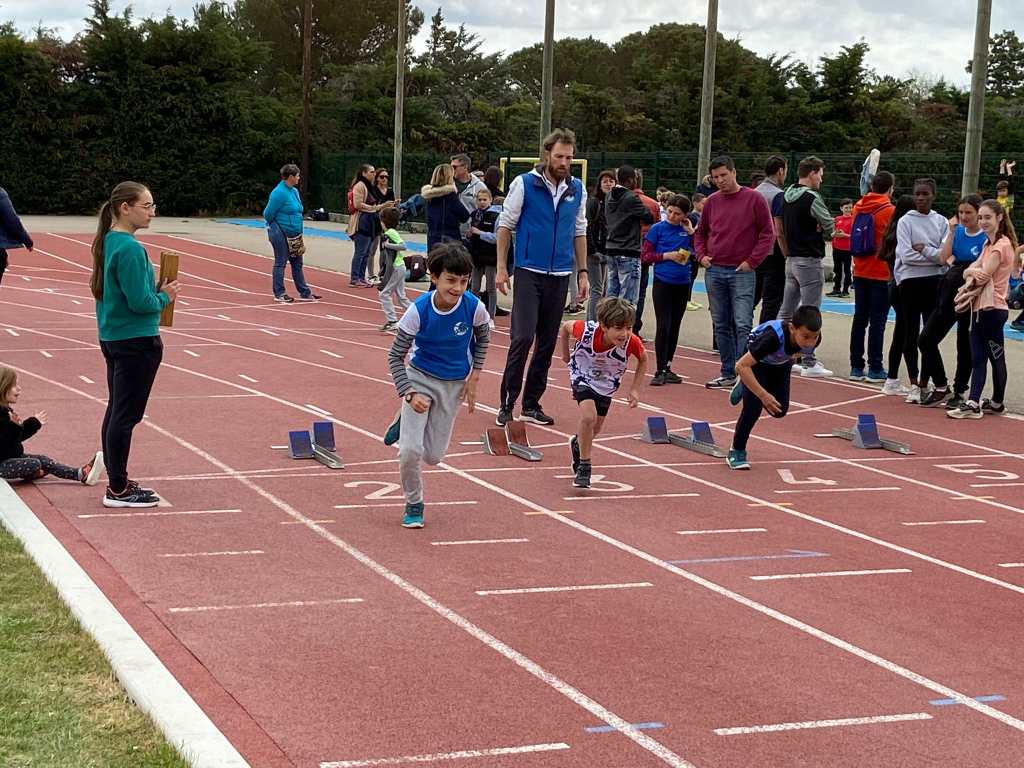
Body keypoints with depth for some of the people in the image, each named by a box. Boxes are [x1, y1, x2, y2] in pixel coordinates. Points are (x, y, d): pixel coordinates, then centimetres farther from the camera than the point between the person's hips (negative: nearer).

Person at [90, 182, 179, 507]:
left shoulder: (110, 242, 9)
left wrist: (158, 290, 6)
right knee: (126, 415, -3)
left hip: (113, 338, 10)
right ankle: (118, 490, 4)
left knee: (116, 411, 14)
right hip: (136, 342, -10)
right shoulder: (130, 249, -20)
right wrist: (164, 297, -5)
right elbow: (139, 301, -23)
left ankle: (117, 482, 22)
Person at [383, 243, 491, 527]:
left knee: (433, 456, 6)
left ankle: (406, 422, 36)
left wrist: (473, 378, -1)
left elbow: (482, 338, 3)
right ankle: (413, 504, 12)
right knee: (410, 450, -14)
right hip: (420, 377, -2)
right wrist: (409, 393, -25)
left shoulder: (473, 307, -21)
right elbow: (395, 356, -14)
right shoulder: (419, 311, -25)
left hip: (455, 385, 2)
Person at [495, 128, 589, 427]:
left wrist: (582, 272, 10)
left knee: (547, 342, 6)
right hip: (529, 272, -4)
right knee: (522, 337, -12)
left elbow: (579, 232, 14)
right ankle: (507, 404, -2)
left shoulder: (577, 190, 6)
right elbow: (505, 225, -2)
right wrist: (501, 267, -6)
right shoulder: (524, 184, -5)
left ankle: (531, 404, 15)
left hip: (560, 276, 4)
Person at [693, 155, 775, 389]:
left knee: (743, 325, -9)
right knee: (721, 325, 8)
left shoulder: (754, 199, -3)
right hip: (714, 271, 5)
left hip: (741, 273, -5)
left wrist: (752, 260, -9)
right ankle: (728, 374, 16)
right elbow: (700, 232, 22)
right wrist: (701, 255, 5)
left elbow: (768, 233, -3)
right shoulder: (711, 202, 10)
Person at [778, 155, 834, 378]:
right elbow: (829, 226, -12)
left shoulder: (786, 196, 9)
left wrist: (815, 231, 5)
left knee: (786, 312, 13)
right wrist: (819, 231, 8)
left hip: (791, 258, 8)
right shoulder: (812, 198, -15)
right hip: (809, 260, -8)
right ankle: (809, 363, -2)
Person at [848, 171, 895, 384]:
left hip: (860, 272, 5)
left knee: (860, 318, 10)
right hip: (881, 273, -5)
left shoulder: (858, 208, 3)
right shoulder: (889, 211, -12)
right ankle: (875, 369, 2)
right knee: (877, 321, 0)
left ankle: (856, 367, 11)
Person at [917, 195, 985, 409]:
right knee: (926, 340, 3)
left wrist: (954, 262, -13)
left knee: (965, 347, 4)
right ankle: (941, 388, 14)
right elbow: (943, 259, -5)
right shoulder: (956, 232, 6)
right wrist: (952, 231, -8)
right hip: (949, 294, 6)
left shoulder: (986, 238, -10)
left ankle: (959, 392, 18)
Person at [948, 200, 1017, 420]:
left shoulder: (1002, 245, -13)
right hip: (981, 308, 9)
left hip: (992, 309, -9)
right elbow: (969, 271, 9)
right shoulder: (989, 245, 16)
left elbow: (983, 276, -20)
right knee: (978, 358, 4)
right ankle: (973, 403, 3)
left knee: (996, 357, 2)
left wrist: (971, 272, 0)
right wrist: (971, 271, -13)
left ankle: (997, 403, 11)